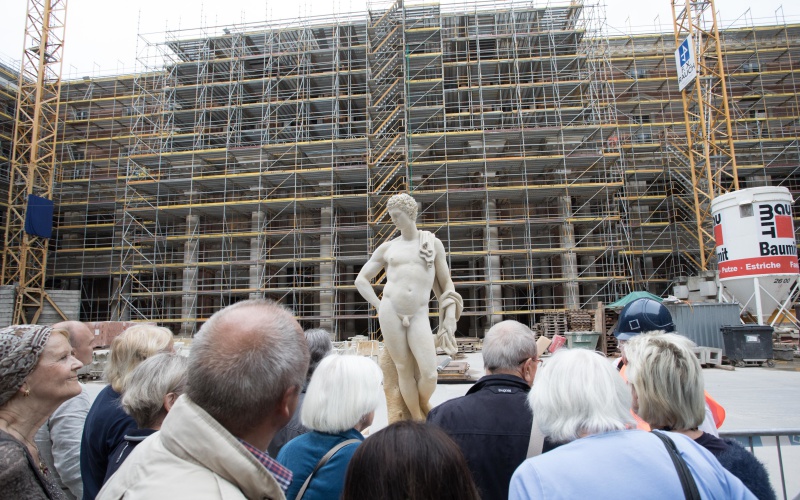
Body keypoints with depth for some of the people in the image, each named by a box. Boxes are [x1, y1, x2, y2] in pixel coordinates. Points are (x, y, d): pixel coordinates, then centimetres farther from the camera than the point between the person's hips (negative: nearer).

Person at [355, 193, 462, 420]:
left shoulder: (433, 243, 10)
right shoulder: (387, 248, 10)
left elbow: (446, 283, 12)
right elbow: (361, 279, 15)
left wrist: (449, 319, 4)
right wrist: (379, 307, 3)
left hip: (419, 315, 0)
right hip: (390, 312, 1)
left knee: (429, 374, -9)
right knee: (404, 370, 3)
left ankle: (422, 409, 24)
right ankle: (418, 421, 20)